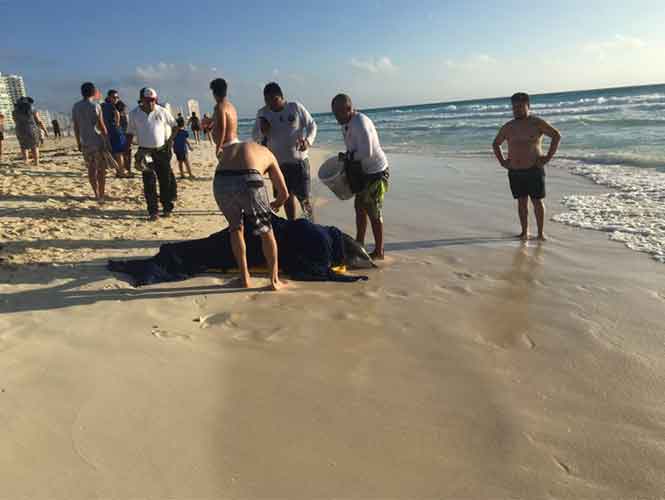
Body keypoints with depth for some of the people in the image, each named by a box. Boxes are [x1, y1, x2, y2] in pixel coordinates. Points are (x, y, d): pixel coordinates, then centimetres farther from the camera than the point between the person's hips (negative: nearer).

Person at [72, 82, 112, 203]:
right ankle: (101, 196, 1)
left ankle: (96, 193, 19)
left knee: (91, 168, 14)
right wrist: (107, 140, -3)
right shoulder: (95, 106, -10)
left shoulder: (76, 107, 6)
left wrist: (78, 142, 16)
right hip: (98, 141, -5)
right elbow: (101, 126, -11)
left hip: (85, 143, 5)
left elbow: (75, 126, 8)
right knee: (101, 169, 2)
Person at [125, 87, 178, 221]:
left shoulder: (162, 112, 0)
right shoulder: (134, 114, 1)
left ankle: (167, 207, 18)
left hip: (162, 151, 0)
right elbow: (130, 133, 7)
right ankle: (153, 211, 5)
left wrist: (169, 140, -1)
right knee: (149, 182, -1)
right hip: (145, 152, 0)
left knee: (166, 180, 3)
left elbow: (175, 126, 10)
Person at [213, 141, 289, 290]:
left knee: (236, 228, 27)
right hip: (249, 181, -2)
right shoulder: (267, 153, 34)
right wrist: (274, 205, 54)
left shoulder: (226, 149, 40)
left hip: (220, 182, 2)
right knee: (266, 230, 20)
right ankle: (274, 280, 24)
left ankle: (245, 279, 29)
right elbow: (284, 193, 31)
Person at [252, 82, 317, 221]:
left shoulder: (296, 107, -5)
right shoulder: (262, 113, 1)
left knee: (304, 197, -5)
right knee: (287, 197, 13)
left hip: (299, 160, -3)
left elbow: (312, 125, 3)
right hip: (278, 163, 3)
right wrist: (262, 132, -16)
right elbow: (255, 138, 8)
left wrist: (308, 140, -17)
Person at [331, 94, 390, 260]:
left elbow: (366, 153, -30)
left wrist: (348, 156, -16)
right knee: (360, 207, 17)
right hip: (363, 171, 10)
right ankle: (359, 244, 30)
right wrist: (346, 157, 0)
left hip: (376, 172, -10)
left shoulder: (360, 124, -24)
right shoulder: (346, 124, 7)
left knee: (373, 212, -2)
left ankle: (379, 251, 10)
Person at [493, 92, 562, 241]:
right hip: (514, 172, 4)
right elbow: (496, 144, 22)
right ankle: (525, 231, 16)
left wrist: (548, 157, -9)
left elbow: (557, 135, -4)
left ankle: (541, 232, 9)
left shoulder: (537, 123, -3)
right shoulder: (508, 127, 9)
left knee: (538, 201, 1)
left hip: (534, 169, -3)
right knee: (521, 201, 8)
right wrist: (502, 161, 10)